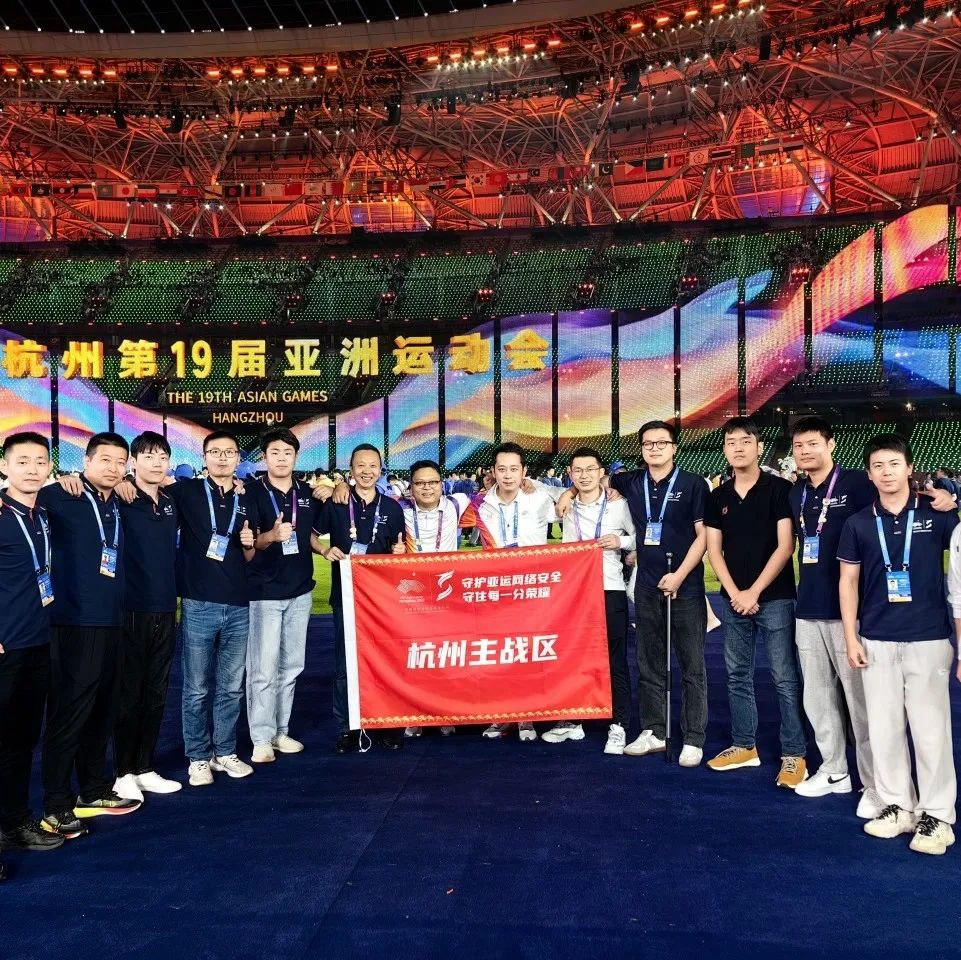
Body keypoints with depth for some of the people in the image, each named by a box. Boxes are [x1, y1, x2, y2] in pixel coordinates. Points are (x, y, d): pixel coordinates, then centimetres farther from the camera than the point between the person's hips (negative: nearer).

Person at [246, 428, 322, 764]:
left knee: (291, 666, 12)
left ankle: (281, 731, 24)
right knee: (263, 668, -3)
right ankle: (262, 738, 8)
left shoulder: (308, 493, 7)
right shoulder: (253, 492, -8)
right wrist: (272, 536, -33)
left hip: (300, 590, 5)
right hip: (264, 591, -5)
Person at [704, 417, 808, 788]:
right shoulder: (718, 496, 8)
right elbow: (714, 550, 7)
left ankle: (793, 754, 8)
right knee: (737, 675, 12)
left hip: (775, 597, -5)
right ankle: (744, 745, 24)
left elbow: (785, 546, -9)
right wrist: (734, 593, -5)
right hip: (733, 599, 5)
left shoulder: (779, 489, -5)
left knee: (785, 678, -1)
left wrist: (754, 591, -12)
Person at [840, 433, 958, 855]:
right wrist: (851, 637, 3)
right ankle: (897, 805, 23)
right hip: (877, 640, 3)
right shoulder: (858, 523, 4)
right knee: (884, 727, 9)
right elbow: (848, 581, 6)